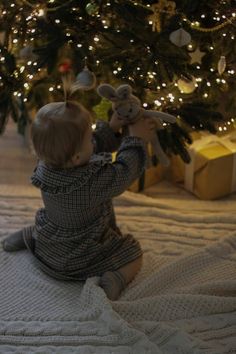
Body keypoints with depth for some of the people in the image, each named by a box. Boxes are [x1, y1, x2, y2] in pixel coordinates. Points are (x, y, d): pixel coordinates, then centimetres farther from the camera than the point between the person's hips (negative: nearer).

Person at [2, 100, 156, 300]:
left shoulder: (46, 165, -16)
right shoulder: (92, 183, -36)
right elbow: (125, 171, -18)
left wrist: (111, 129, -1)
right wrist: (137, 139, -7)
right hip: (78, 262, -7)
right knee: (134, 255, 8)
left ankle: (29, 236, 19)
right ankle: (114, 279, -16)